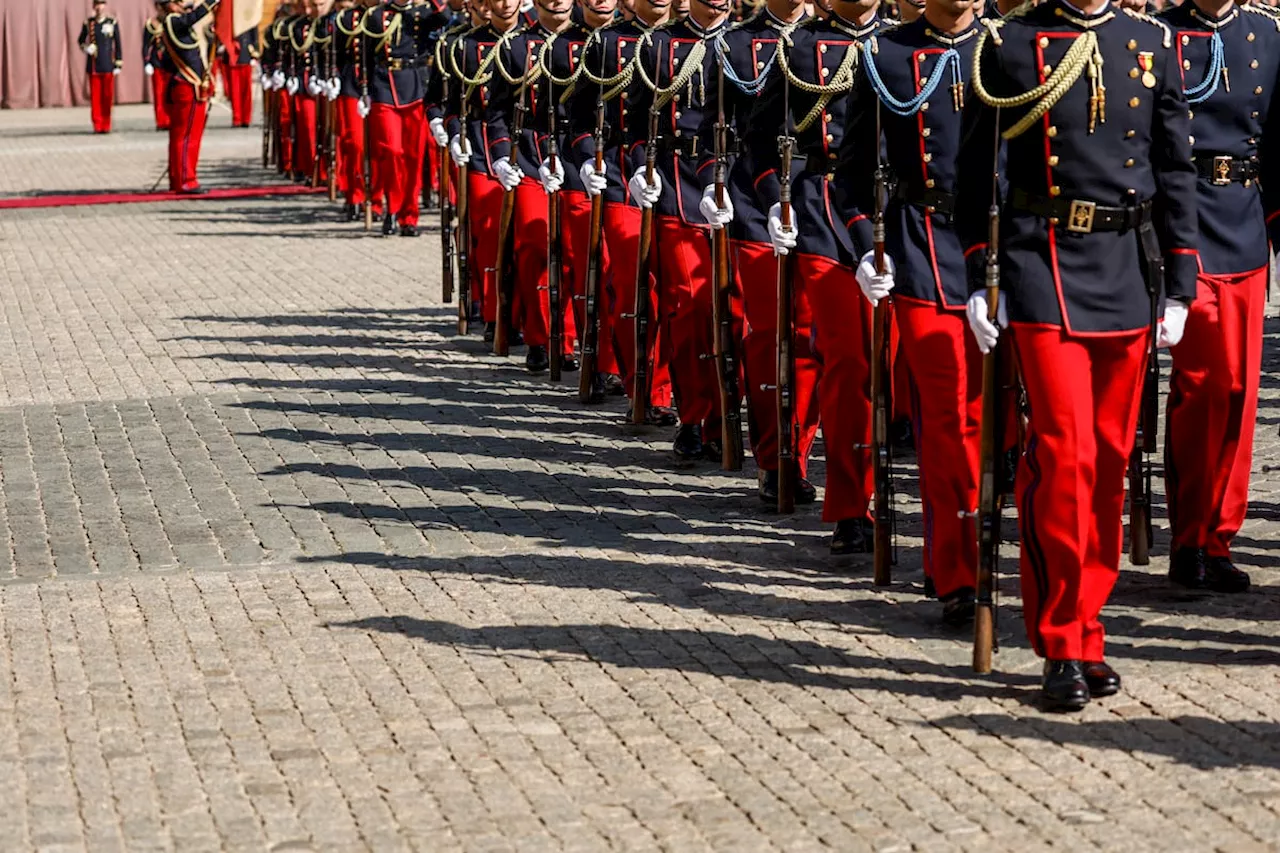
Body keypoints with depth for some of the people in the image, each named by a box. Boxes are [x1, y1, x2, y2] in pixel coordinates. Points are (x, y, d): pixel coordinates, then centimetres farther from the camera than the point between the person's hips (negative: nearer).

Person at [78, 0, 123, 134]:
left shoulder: (113, 23, 1)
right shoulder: (88, 23, 5)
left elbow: (118, 45, 3)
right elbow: (81, 41, 16)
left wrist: (118, 65, -1)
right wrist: (85, 48, -7)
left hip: (108, 66, -1)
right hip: (93, 66, 1)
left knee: (108, 96, 0)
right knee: (95, 96, 0)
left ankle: (106, 125, 7)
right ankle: (97, 125, 4)